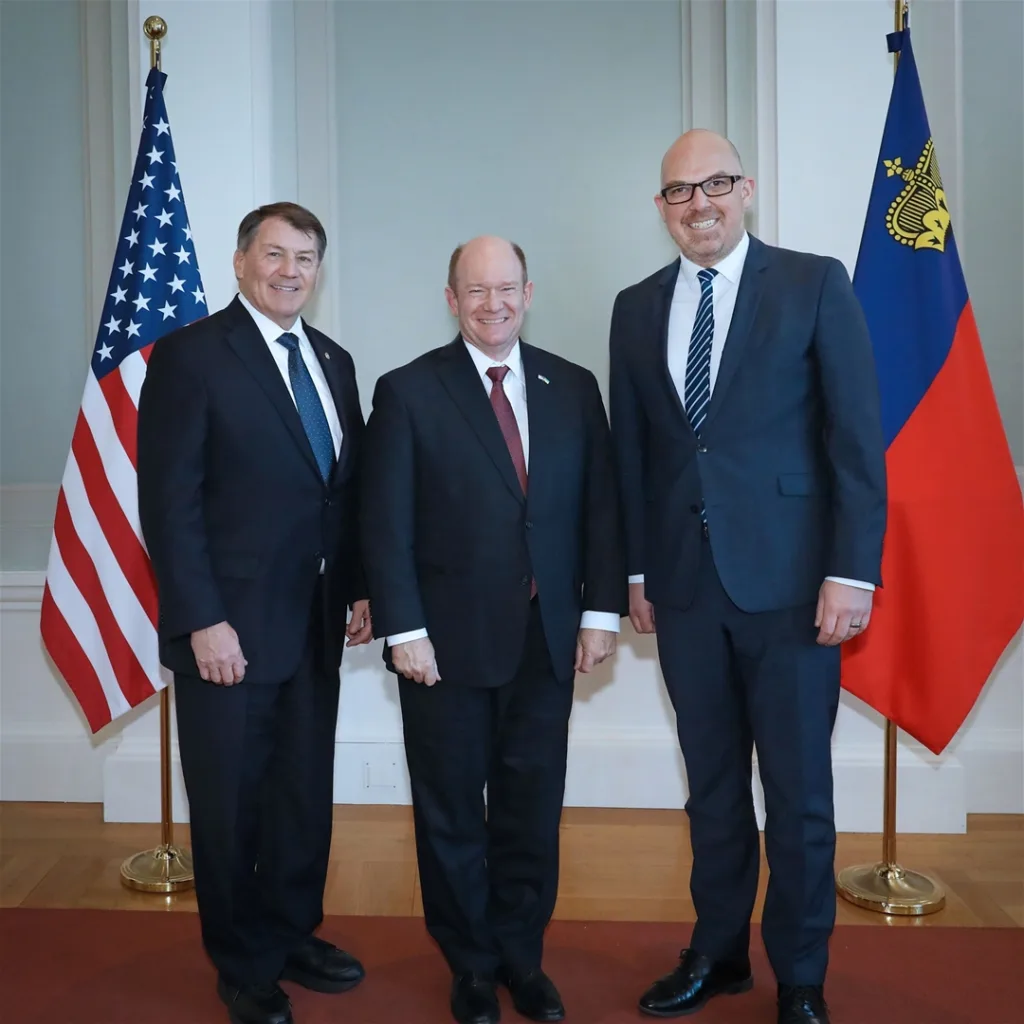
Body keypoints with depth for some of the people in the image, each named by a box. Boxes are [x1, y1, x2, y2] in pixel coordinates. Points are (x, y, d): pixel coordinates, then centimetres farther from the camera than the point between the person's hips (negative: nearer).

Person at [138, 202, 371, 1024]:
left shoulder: (333, 361, 11)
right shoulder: (191, 354, -8)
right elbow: (169, 500, -13)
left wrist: (359, 589, 6)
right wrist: (202, 620, -17)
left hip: (315, 624, 6)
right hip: (231, 628, -5)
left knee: (306, 793, 15)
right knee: (230, 803, 10)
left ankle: (292, 936, 35)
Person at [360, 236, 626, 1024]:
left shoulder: (573, 387, 6)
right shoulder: (408, 391, -3)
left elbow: (601, 506, 6)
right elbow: (387, 524, -7)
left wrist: (601, 611, 0)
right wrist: (405, 632, -12)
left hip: (547, 640, 3)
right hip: (448, 641, -2)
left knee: (533, 809, 12)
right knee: (452, 812, 12)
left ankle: (522, 956, 32)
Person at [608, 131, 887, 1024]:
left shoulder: (815, 284, -1)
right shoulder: (637, 309, 10)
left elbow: (856, 436, -5)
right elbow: (632, 450, 12)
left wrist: (852, 570, -11)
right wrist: (635, 567, 10)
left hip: (788, 580, -3)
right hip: (684, 583, 4)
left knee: (798, 792, 6)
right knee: (712, 784, 15)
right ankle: (718, 952, 33)